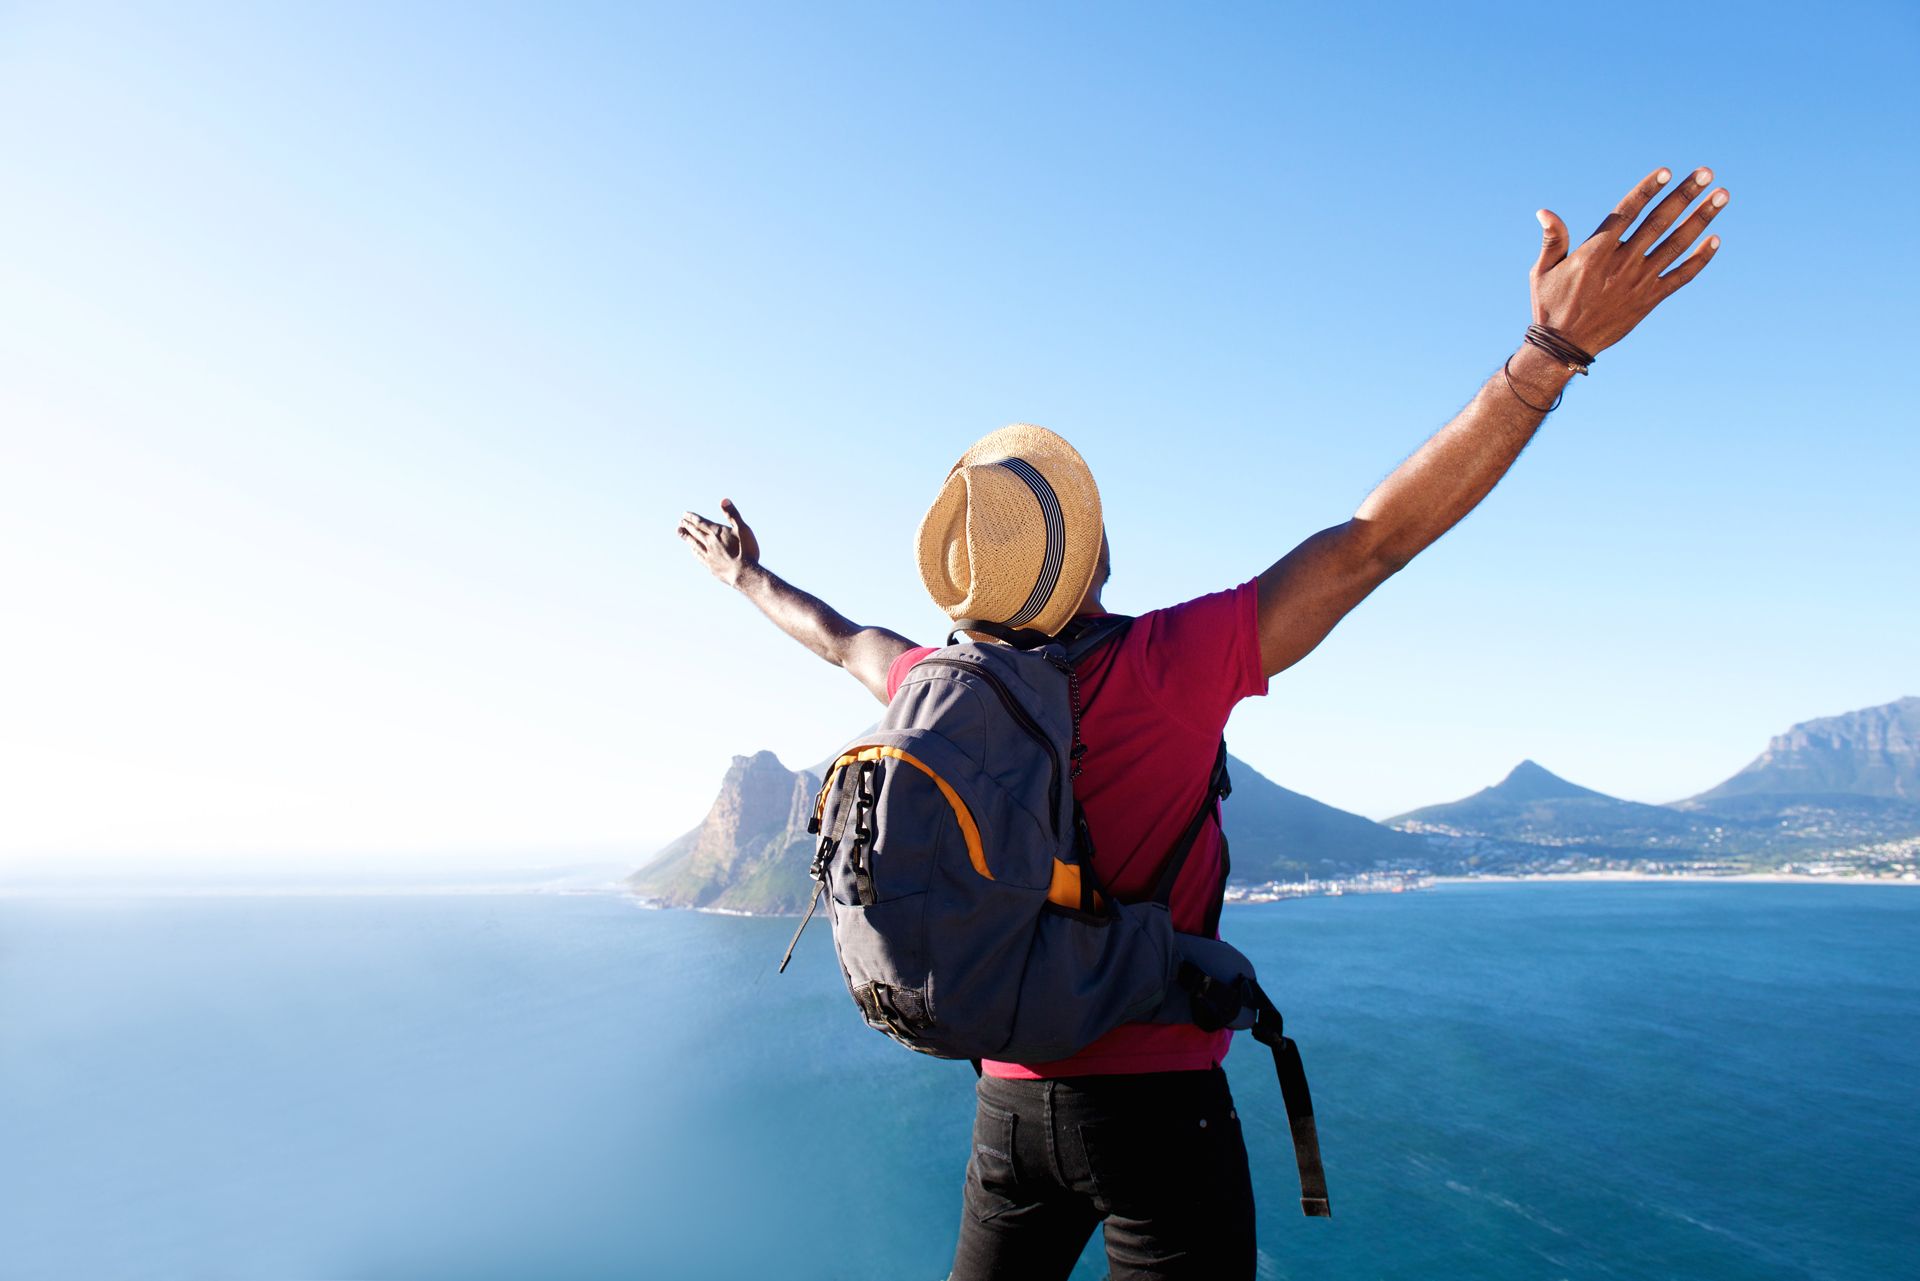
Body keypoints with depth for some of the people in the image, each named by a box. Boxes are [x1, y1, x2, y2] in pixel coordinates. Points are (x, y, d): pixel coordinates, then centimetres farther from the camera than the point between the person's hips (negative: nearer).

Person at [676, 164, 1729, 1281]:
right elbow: (1374, 540, -23)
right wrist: (1553, 350, -22)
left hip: (1009, 1106, 5)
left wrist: (749, 576, 36)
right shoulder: (1169, 667, -21)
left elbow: (842, 635, 16)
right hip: (1157, 1102, -5)